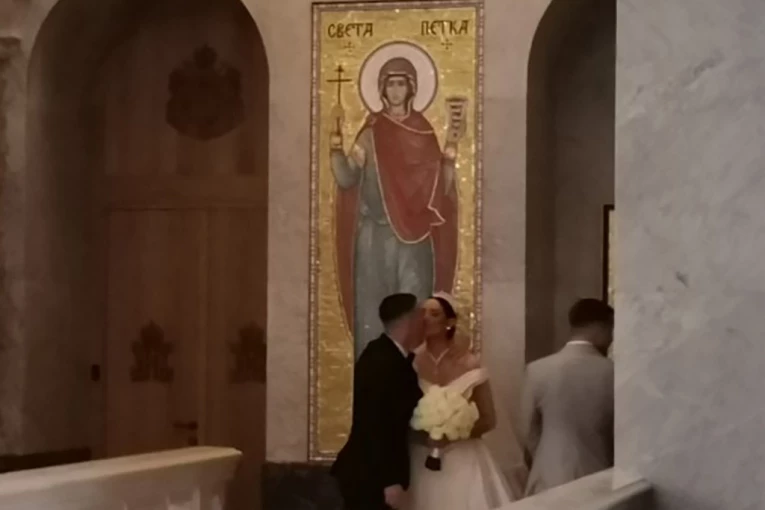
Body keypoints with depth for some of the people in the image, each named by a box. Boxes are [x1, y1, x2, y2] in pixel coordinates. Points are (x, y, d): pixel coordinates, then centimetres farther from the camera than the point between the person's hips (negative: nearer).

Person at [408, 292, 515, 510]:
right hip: (422, 462, 1)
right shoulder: (411, 364, 0)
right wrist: (420, 435, -9)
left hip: (463, 462, -1)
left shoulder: (469, 364, -4)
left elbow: (488, 420, 1)